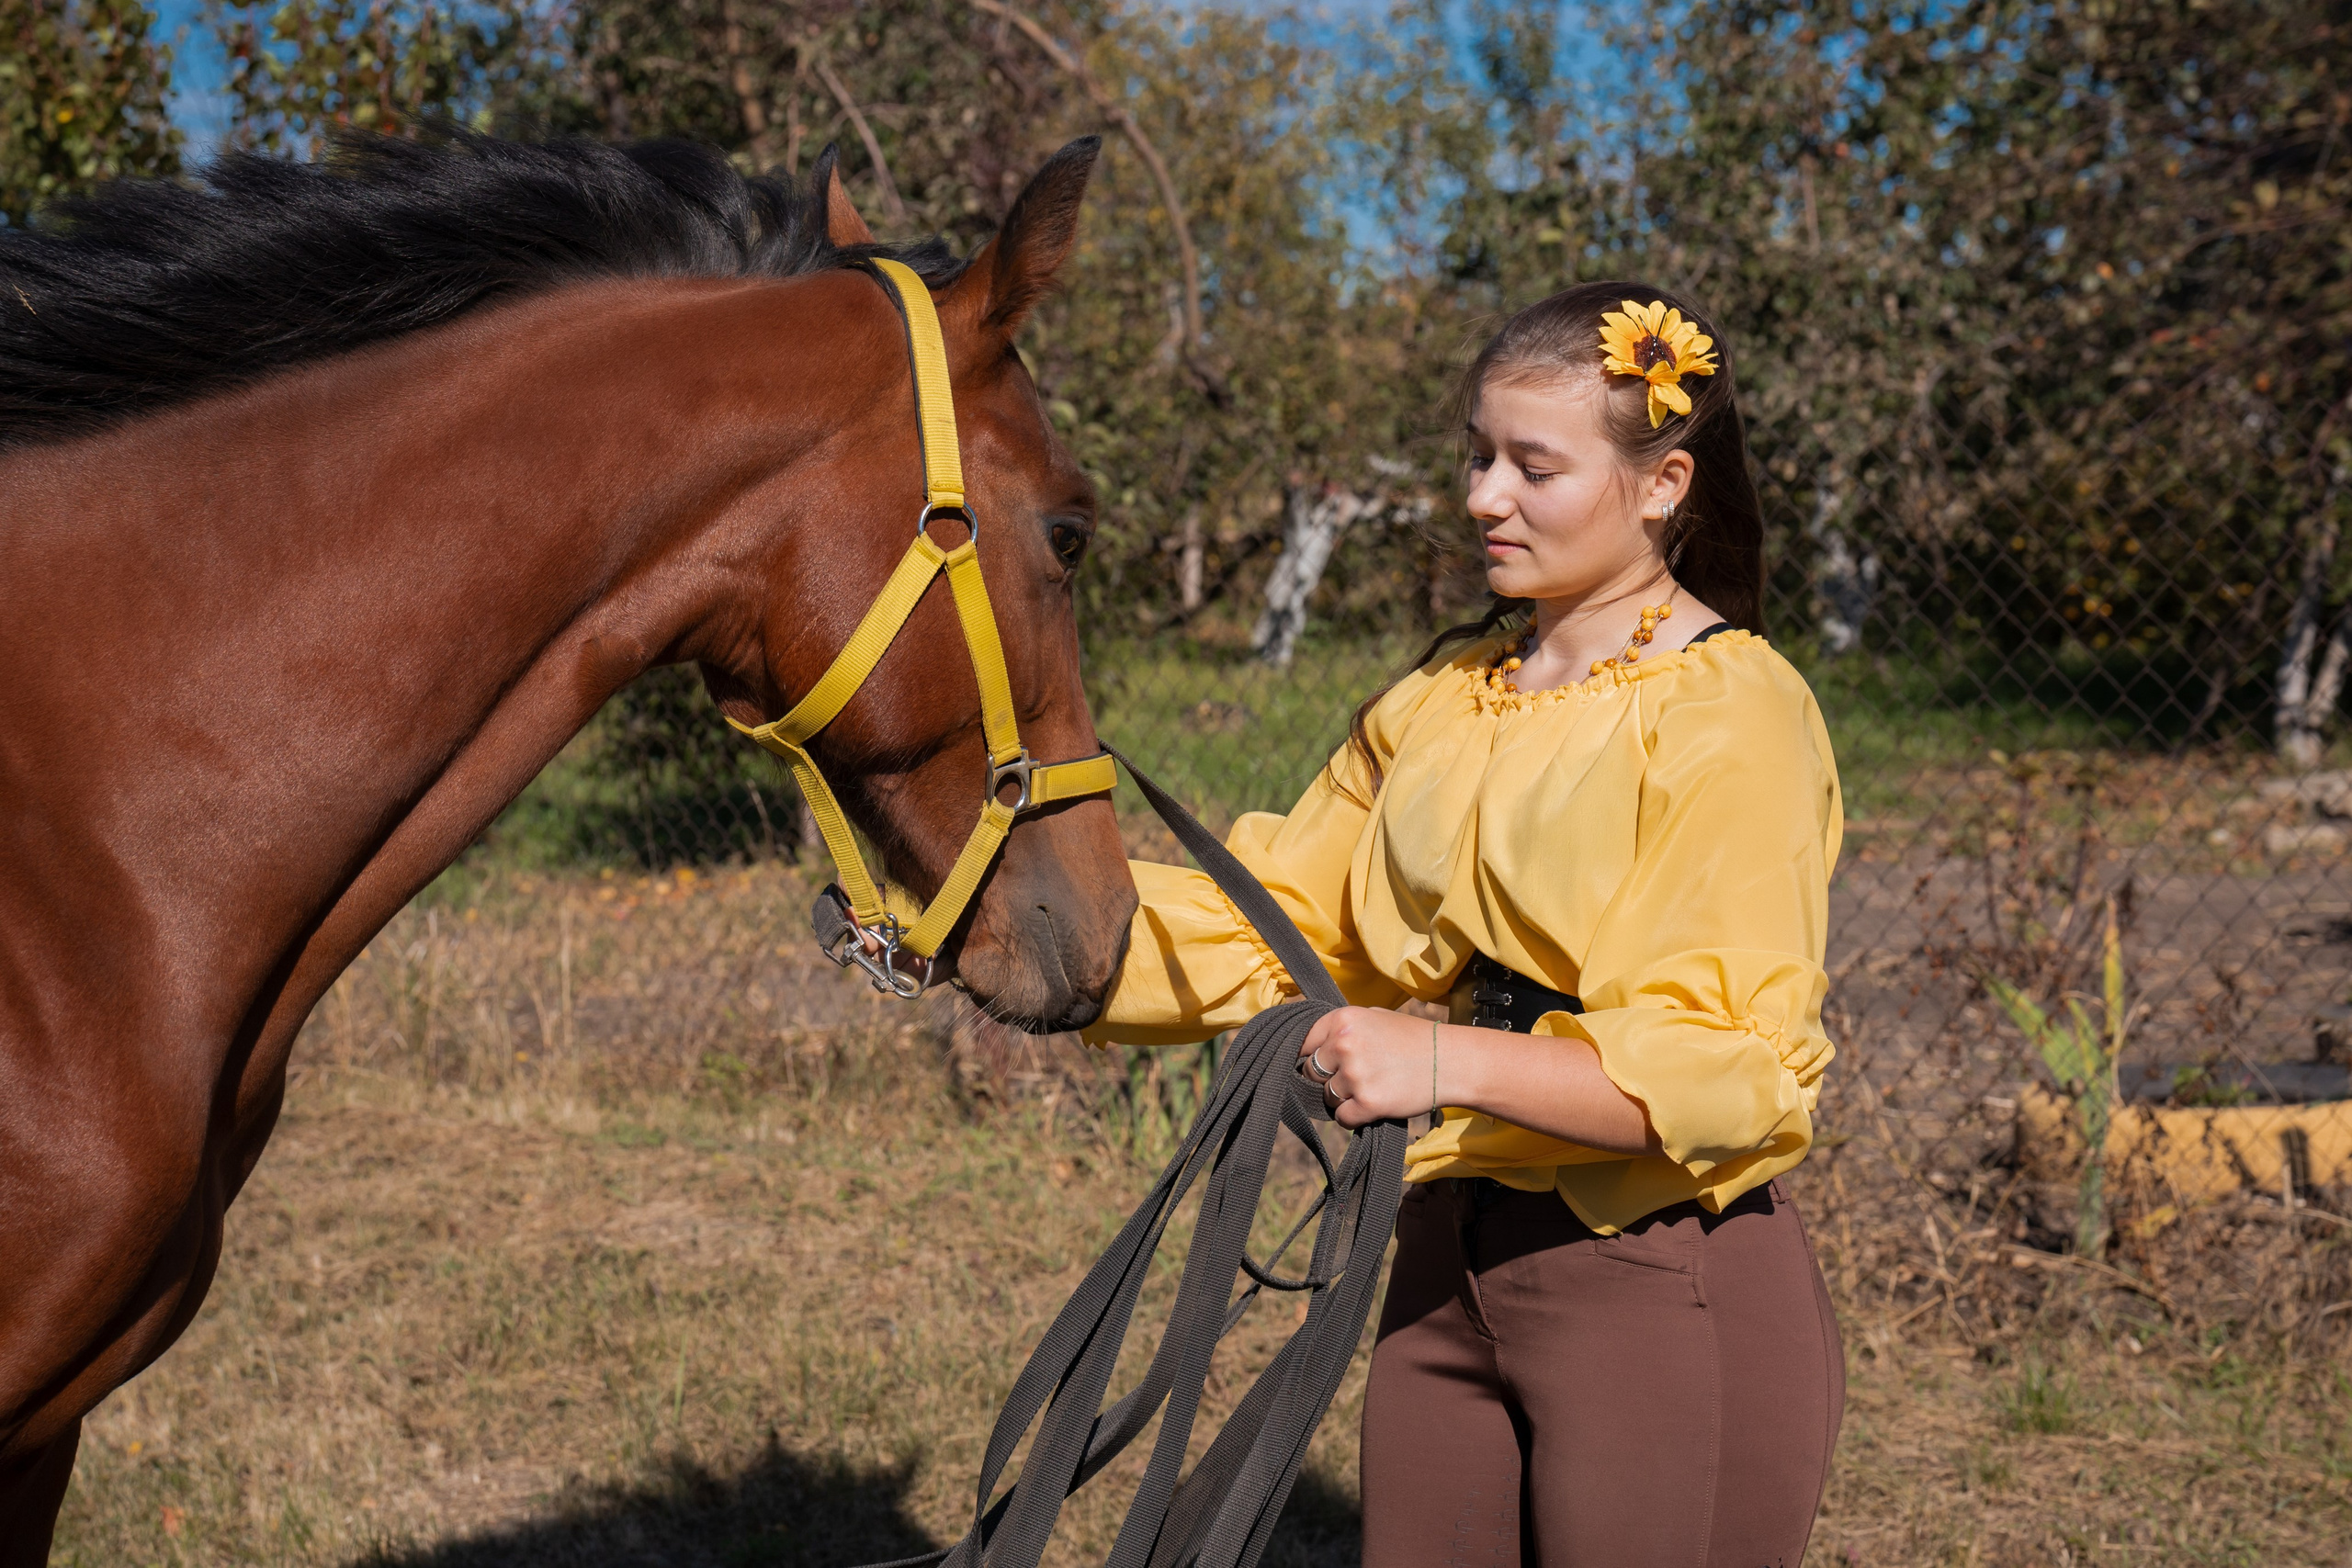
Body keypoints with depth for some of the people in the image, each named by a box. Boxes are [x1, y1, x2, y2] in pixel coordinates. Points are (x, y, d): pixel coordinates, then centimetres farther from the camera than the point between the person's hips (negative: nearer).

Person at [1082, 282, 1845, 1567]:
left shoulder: (1734, 716, -13)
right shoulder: (1444, 696, 10)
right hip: (1448, 1275, 7)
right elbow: (1262, 925, 9)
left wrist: (1451, 1062, -34)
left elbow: (1733, 1062, -22)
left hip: (1669, 1304, -7)